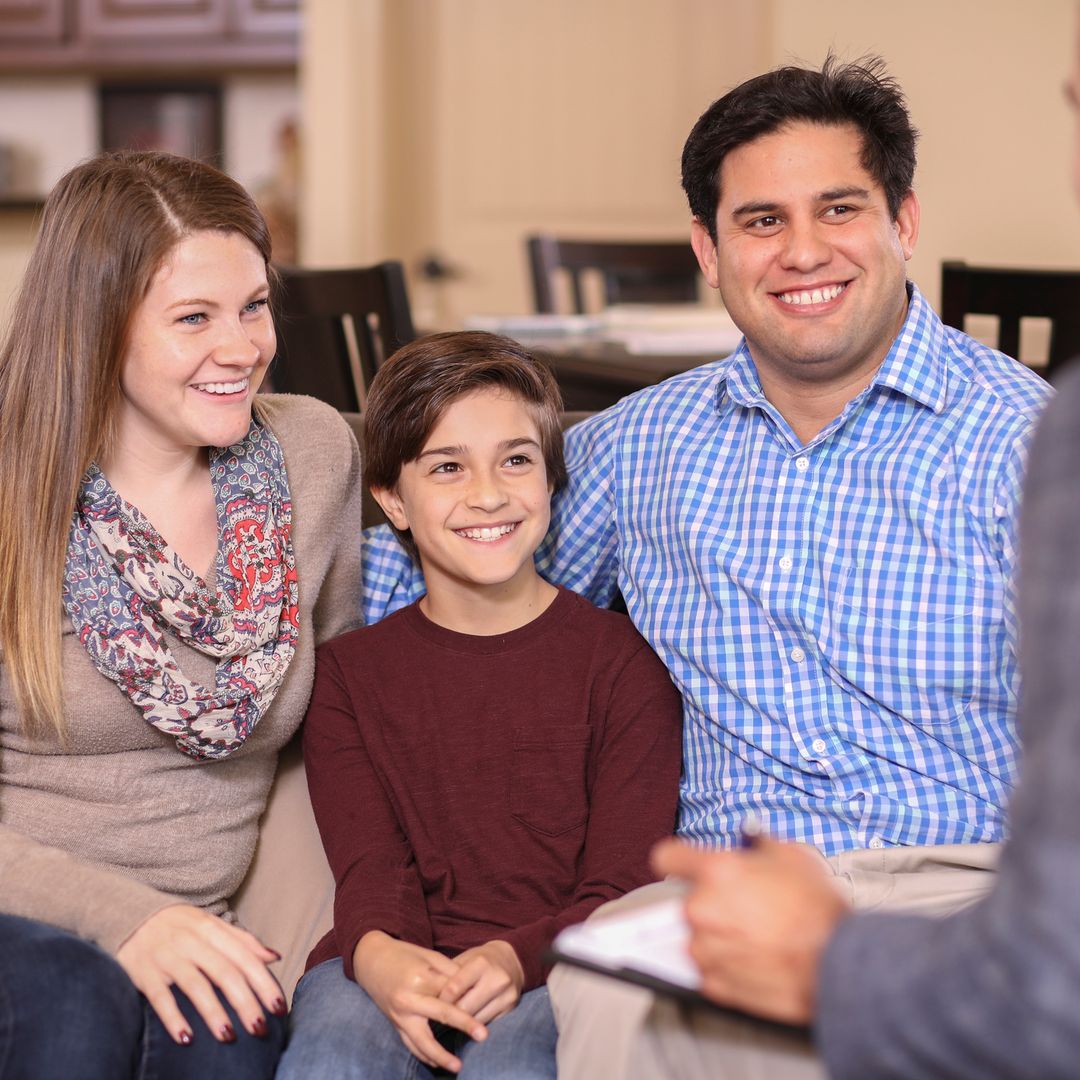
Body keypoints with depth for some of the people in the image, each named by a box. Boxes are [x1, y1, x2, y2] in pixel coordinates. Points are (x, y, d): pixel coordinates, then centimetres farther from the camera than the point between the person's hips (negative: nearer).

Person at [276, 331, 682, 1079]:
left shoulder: (622, 660, 7)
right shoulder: (350, 674, 14)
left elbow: (623, 891, 0)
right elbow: (369, 866, 1)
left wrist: (515, 958, -21)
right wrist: (377, 955, -23)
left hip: (556, 976, -1)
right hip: (398, 979, 1)